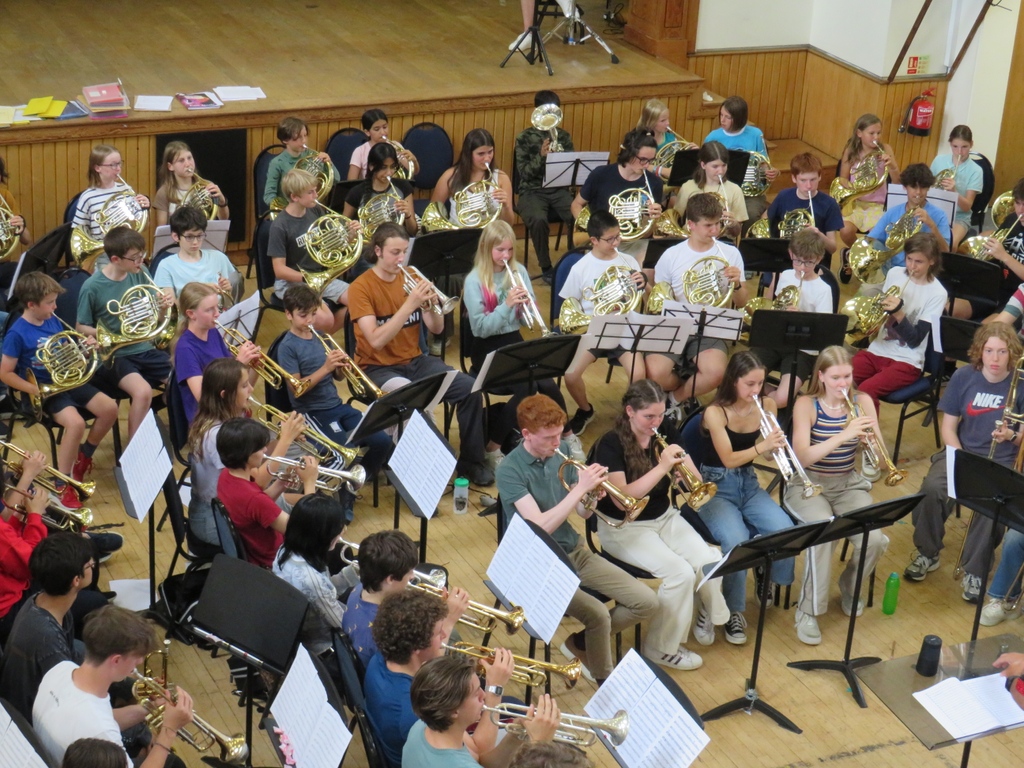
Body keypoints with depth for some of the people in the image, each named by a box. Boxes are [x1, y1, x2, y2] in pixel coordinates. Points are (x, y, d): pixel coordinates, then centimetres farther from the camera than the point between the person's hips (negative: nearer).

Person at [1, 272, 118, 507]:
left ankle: (83, 456, 19)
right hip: (45, 389, -7)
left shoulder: (53, 321, 5)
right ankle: (62, 486, -16)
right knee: (75, 422, -30)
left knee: (109, 408, -4)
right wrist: (35, 390, -22)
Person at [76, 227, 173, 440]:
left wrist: (163, 308, -13)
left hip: (145, 350, 5)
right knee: (143, 392, -31)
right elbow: (81, 328, -3)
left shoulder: (141, 274, 0)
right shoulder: (93, 286, -13)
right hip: (114, 355, -5)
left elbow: (153, 318, 9)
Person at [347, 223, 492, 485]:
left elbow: (436, 329, 4)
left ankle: (471, 462, 0)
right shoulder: (361, 287, -12)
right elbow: (376, 340, -24)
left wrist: (433, 303, -18)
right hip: (378, 368, -5)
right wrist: (410, 304, -30)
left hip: (415, 360, 5)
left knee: (469, 388, -16)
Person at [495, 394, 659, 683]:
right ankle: (604, 681, -1)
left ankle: (580, 643, 16)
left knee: (647, 602, -2)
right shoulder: (510, 470, -18)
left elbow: (582, 512, 7)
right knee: (598, 614, -28)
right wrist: (580, 488, -28)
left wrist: (593, 494, -15)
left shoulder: (561, 452, 1)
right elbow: (540, 526, -27)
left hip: (575, 552, 7)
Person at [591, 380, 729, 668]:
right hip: (624, 527, -5)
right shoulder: (610, 445, -18)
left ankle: (707, 613, 14)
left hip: (665, 517, 5)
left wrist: (682, 465, -24)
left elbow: (695, 481, 0)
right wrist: (662, 467, -34)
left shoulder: (665, 434, -2)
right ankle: (661, 648, -6)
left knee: (711, 562, -18)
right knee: (680, 573, -25)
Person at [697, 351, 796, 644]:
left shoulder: (766, 407, -1)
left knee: (786, 531, -24)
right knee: (736, 540, -33)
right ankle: (734, 611, -15)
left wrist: (777, 444, -22)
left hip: (748, 484, 4)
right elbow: (729, 459, -19)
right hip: (716, 486, -4)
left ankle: (771, 584, 6)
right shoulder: (715, 413, -15)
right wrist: (762, 446, -34)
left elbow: (770, 449, 1)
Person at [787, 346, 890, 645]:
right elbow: (802, 457, -24)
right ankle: (808, 610, -16)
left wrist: (870, 437, -30)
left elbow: (880, 455, -7)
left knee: (874, 539, -23)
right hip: (808, 484, -3)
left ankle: (850, 586, 12)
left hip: (849, 484, 3)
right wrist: (844, 435, -35)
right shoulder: (806, 405, -10)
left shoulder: (862, 402, -1)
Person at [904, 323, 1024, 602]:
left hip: (1000, 461, -2)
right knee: (932, 489, -28)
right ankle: (927, 553, -2)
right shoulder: (964, 377, -3)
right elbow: (948, 427, 1)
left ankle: (974, 571, -12)